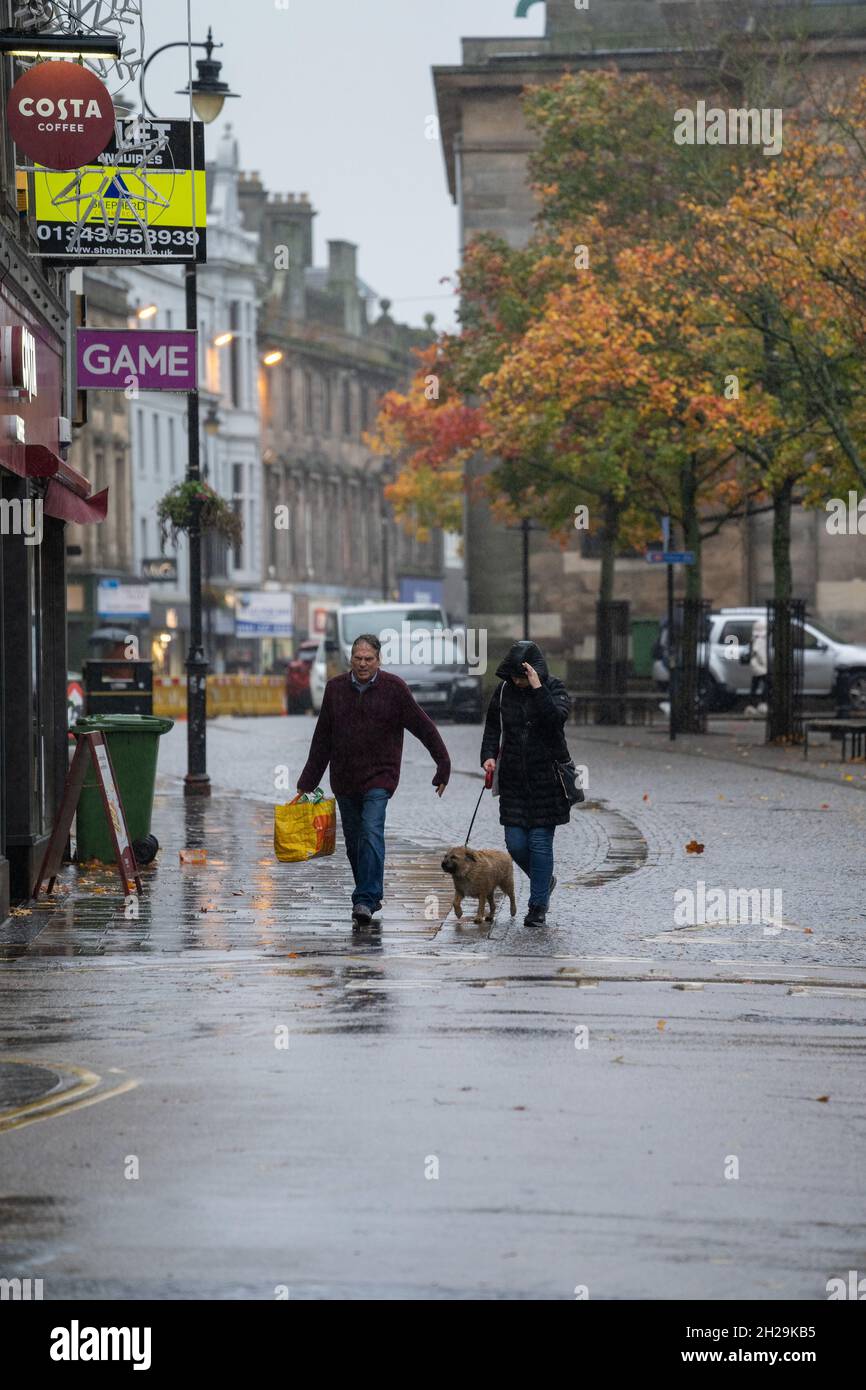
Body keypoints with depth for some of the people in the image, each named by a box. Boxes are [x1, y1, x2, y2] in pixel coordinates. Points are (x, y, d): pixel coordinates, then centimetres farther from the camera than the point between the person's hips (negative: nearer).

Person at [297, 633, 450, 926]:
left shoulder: (394, 688, -5)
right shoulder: (336, 688, 4)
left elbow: (423, 727, -1)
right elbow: (322, 739, 11)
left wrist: (443, 766, -3)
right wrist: (307, 782, 12)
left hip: (379, 776, -4)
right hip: (344, 780, 4)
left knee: (372, 832, -19)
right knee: (353, 840, 10)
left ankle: (366, 900, -25)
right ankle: (371, 894, 27)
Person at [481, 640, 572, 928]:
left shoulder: (554, 689, -6)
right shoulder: (503, 691, 4)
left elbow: (557, 718, -24)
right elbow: (492, 728, 11)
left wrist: (537, 689, -27)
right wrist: (489, 756, -5)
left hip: (547, 779, -4)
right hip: (514, 780, 4)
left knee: (540, 842, -4)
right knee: (515, 844, 1)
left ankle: (538, 905, 4)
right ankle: (544, 881, 29)